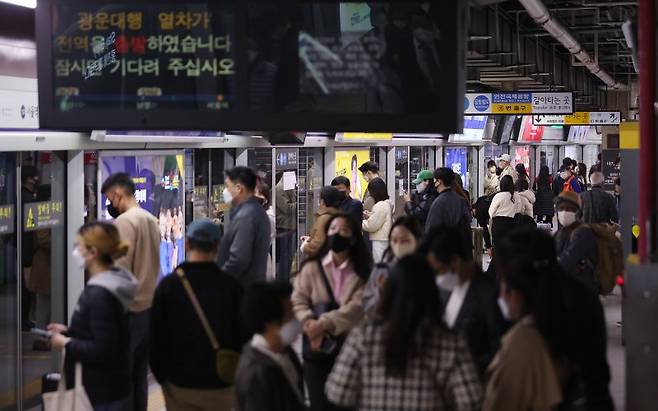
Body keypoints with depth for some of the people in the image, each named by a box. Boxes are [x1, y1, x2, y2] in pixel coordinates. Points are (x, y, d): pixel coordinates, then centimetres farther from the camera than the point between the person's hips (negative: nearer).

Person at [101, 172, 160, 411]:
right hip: (149, 304, 8)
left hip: (130, 308, -8)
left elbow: (120, 269, -18)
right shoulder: (151, 220, 10)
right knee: (139, 373, 12)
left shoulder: (124, 221, -14)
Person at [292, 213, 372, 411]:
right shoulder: (312, 267, 5)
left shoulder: (363, 271, 2)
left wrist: (324, 324, -22)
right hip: (317, 349, 0)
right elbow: (298, 301, -4)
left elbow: (358, 307, -12)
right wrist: (310, 326, -23)